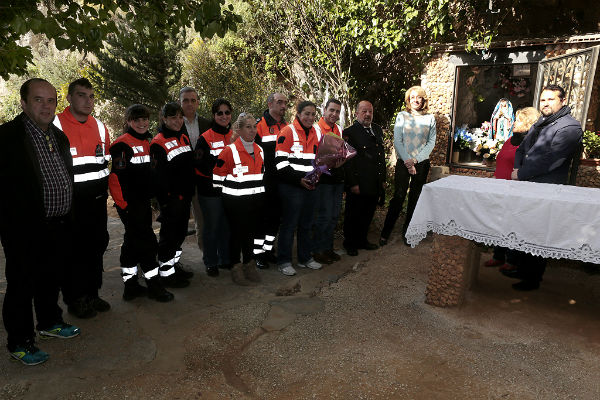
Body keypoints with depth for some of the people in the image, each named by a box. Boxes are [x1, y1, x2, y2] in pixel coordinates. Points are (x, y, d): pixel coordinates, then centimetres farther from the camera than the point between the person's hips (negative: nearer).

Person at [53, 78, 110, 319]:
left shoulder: (99, 127, 11)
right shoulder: (55, 126, -8)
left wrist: (104, 188, 14)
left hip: (97, 200, 6)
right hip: (69, 202, -6)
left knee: (96, 247, 13)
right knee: (72, 251, 3)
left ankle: (92, 294, 28)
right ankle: (74, 299, 18)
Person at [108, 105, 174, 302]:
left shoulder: (147, 143, 15)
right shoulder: (122, 144, -12)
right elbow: (115, 177, -18)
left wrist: (151, 198, 19)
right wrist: (123, 204, -18)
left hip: (143, 202, 9)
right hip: (129, 203, -9)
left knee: (133, 242, 14)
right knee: (146, 242, -5)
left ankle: (130, 286, 24)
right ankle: (154, 284, 7)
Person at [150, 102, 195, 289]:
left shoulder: (184, 138, 12)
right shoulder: (158, 143, -13)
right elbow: (158, 175, -17)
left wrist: (190, 193, 16)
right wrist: (164, 201, -20)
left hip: (185, 196, 8)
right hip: (170, 199, -8)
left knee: (180, 231, 17)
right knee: (168, 234, 2)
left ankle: (174, 264, 34)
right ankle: (166, 272, 14)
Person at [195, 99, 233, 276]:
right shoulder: (205, 138, -7)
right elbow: (203, 165, -17)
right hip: (210, 190, -4)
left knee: (228, 226, 13)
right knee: (212, 227, 6)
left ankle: (225, 259, 29)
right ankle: (210, 262, 22)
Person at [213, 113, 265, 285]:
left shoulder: (259, 150, 11)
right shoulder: (230, 151, -10)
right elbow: (218, 175, -7)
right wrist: (230, 190, -2)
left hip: (256, 201, 6)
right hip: (236, 203, -6)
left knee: (251, 231, 12)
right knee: (238, 233, 3)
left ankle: (248, 265, 27)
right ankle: (236, 268, 17)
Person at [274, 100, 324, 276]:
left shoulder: (316, 133, 13)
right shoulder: (288, 132, -8)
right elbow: (280, 162, -13)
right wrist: (299, 179, -16)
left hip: (310, 186, 7)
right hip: (291, 187, -6)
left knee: (306, 224, 15)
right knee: (289, 225, 0)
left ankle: (305, 258, 29)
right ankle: (284, 261, 13)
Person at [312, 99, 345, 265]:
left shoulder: (340, 130, 15)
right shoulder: (316, 128, -6)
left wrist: (341, 160, 8)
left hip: (338, 178, 7)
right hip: (324, 179, -7)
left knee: (334, 215, 11)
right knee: (324, 215, -4)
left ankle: (328, 248, 24)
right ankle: (318, 251, 9)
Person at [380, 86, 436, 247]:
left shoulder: (430, 118, 9)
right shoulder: (402, 116, 4)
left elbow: (431, 142, 4)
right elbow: (397, 141, -1)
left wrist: (416, 159, -8)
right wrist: (407, 161, -10)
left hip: (422, 163, 2)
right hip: (403, 163, -2)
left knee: (415, 198, 5)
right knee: (398, 197, -5)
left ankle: (407, 232, 16)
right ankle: (385, 233, 3)